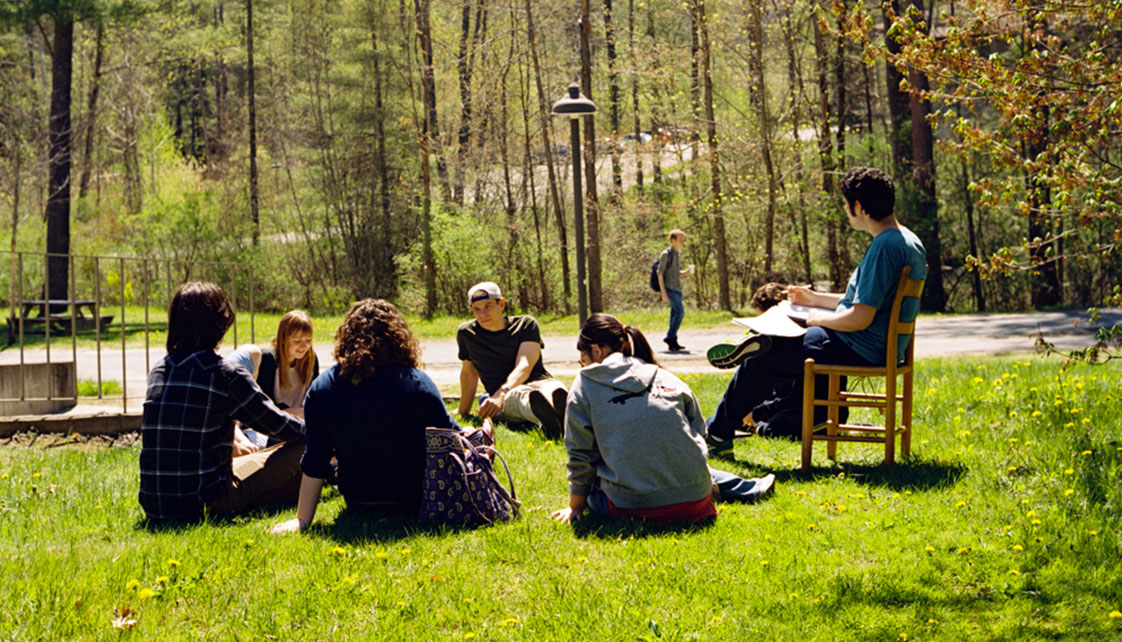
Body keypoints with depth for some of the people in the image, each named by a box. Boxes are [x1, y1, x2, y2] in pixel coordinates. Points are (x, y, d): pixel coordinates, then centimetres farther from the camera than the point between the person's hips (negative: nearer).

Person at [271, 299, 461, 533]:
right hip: (413, 503, -3)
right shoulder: (417, 383, -16)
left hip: (358, 504, 4)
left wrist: (302, 520, -3)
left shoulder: (322, 388, -10)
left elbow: (314, 462, -9)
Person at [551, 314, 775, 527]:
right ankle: (748, 489, 25)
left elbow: (580, 455, 3)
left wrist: (576, 506, 14)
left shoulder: (585, 384, 2)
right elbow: (698, 432, 16)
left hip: (633, 508, -6)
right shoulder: (666, 379, 13)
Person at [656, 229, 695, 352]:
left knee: (675, 314, 7)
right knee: (680, 312, -17)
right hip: (669, 288, -8)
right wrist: (663, 292, -17)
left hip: (677, 289, 8)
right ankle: (669, 337, -11)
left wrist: (686, 272, 3)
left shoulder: (678, 254, 15)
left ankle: (673, 343, 9)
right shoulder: (666, 254, -10)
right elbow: (660, 273, -12)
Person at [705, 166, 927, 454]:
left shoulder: (885, 247, -25)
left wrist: (818, 318, -8)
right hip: (882, 349, 10)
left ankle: (718, 433, 16)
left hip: (860, 352, -10)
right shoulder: (908, 241, 8)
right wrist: (816, 299, 20)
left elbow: (860, 319, -27)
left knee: (764, 357, 2)